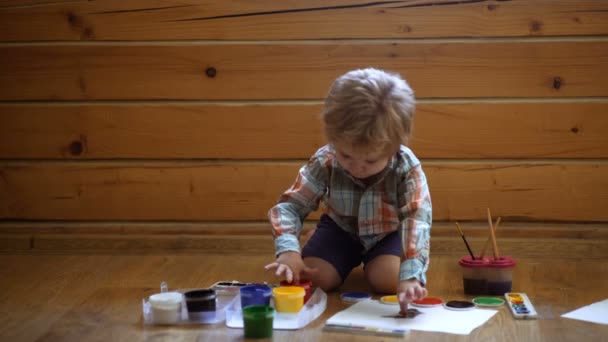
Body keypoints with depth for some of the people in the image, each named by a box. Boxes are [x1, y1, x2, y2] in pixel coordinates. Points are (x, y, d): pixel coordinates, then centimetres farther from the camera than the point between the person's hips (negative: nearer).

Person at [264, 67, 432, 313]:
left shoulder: (407, 168, -32)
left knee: (387, 279, -27)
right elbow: (290, 205, -24)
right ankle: (349, 262, 17)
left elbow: (417, 219, -41)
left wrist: (410, 275, -56)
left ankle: (368, 262, 11)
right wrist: (288, 250, -44)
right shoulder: (324, 162, -27)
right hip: (341, 228, 1)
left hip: (388, 233, -1)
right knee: (314, 278, -20)